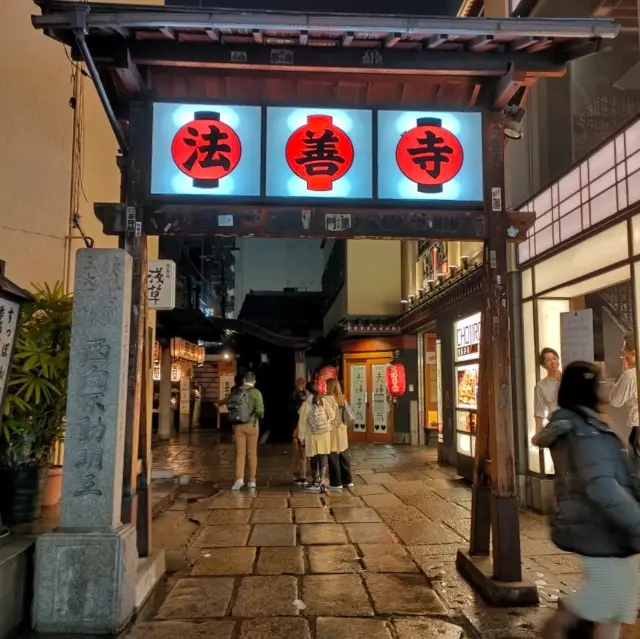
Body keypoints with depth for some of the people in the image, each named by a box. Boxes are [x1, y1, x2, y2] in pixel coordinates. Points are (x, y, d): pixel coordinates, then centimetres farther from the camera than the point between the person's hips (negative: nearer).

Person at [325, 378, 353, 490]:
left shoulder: (329, 398, -15)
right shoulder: (343, 398, 6)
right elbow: (347, 415, 8)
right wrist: (343, 424, 13)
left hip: (332, 430, -7)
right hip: (342, 429, 7)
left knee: (333, 457, 2)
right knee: (343, 456, 14)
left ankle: (336, 483, 8)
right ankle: (347, 481, 22)